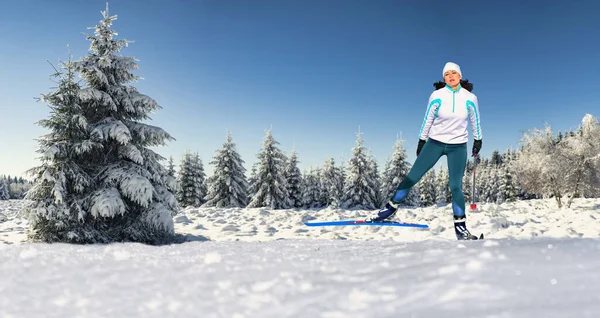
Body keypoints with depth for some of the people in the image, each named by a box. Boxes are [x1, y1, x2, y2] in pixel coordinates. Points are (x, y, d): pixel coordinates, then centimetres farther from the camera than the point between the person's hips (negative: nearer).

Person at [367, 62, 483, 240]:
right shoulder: (437, 96, -9)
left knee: (456, 186, -2)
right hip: (435, 142, 0)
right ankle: (392, 207, 12)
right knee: (412, 177, -3)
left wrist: (478, 141, 19)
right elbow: (428, 120, 2)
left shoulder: (470, 98, -5)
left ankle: (460, 227, 7)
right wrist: (421, 141, 6)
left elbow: (475, 121, 11)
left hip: (458, 146, 0)